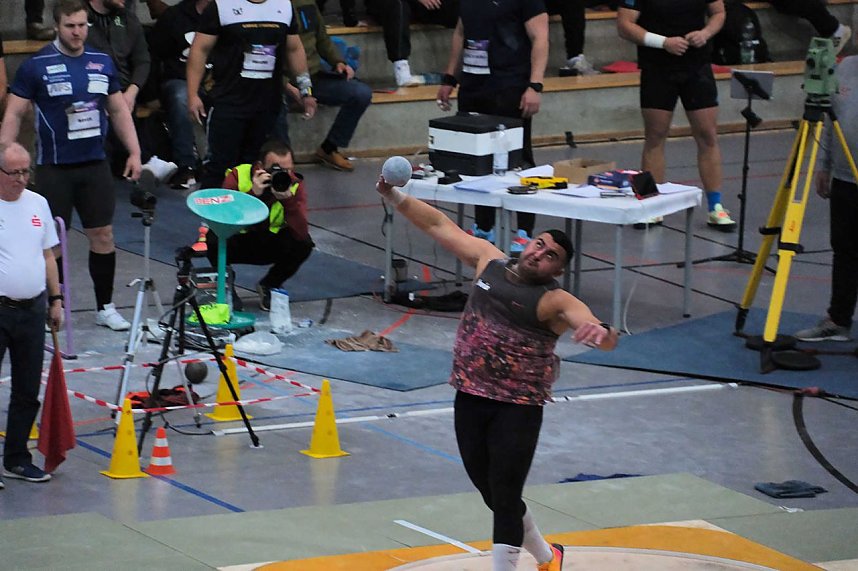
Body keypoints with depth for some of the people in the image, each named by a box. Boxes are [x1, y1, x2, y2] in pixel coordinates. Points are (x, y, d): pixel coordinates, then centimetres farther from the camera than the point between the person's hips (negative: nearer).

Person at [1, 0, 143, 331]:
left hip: (95, 165, 4)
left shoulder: (102, 63, 6)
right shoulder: (37, 65, -6)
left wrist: (134, 153, 10)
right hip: (54, 167, -4)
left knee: (103, 235, 5)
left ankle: (105, 307, 16)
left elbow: (119, 110, 16)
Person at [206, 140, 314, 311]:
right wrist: (253, 193, -42)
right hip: (237, 242, -2)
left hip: (270, 243, 2)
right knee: (216, 238, -35)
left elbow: (301, 232, -29)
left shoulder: (294, 184, -16)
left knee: (303, 244, -26)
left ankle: (269, 286, 3)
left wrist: (288, 198, -40)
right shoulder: (237, 176, -22)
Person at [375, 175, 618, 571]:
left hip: (518, 407, -6)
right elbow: (439, 225, 12)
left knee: (504, 499, -7)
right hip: (470, 399, 6)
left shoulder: (555, 301, -12)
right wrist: (394, 197, 3)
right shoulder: (490, 262, 5)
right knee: (492, 494, 15)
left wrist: (600, 332, -52)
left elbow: (604, 336, -28)